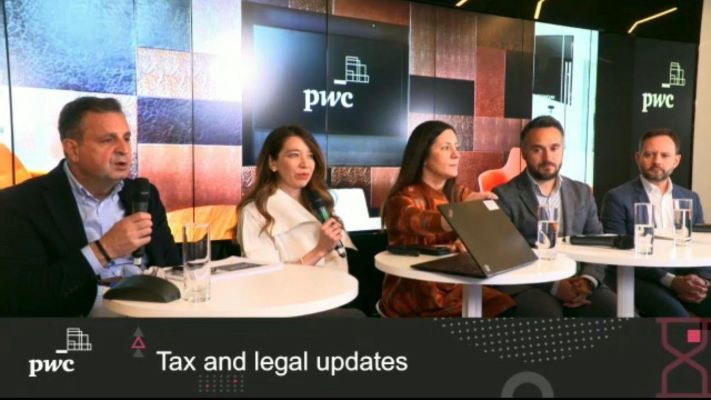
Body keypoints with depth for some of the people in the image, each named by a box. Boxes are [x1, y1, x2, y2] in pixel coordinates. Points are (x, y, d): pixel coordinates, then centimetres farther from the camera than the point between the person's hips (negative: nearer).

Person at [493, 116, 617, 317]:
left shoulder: (582, 193, 17)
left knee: (617, 310, -23)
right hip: (529, 286, -4)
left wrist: (587, 281, -9)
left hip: (577, 282, 4)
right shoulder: (504, 196, 1)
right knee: (548, 313, -34)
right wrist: (554, 285, -18)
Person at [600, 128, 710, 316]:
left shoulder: (691, 199, 16)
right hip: (640, 280, -5)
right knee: (675, 314, -33)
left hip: (686, 278, 5)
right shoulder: (618, 198, -1)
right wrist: (671, 281, -18)